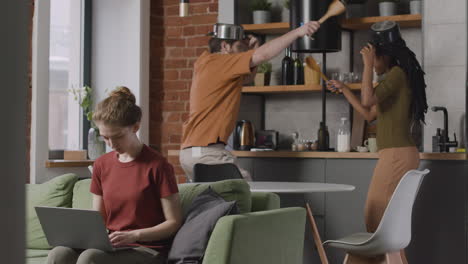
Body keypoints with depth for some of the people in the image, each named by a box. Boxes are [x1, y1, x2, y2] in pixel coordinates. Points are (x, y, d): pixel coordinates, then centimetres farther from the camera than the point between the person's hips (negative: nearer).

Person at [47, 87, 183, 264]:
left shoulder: (157, 166, -6)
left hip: (147, 249, -5)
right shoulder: (102, 165, 13)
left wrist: (134, 235, -19)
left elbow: (174, 222, -6)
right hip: (112, 246, 5)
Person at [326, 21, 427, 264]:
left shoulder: (397, 73, -10)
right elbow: (369, 114, 27)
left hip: (397, 155, -10)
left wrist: (368, 64, -14)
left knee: (379, 218, -7)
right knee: (383, 218, 11)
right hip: (397, 155, 10)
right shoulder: (396, 77, 20)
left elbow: (367, 100, -23)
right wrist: (343, 89, 29)